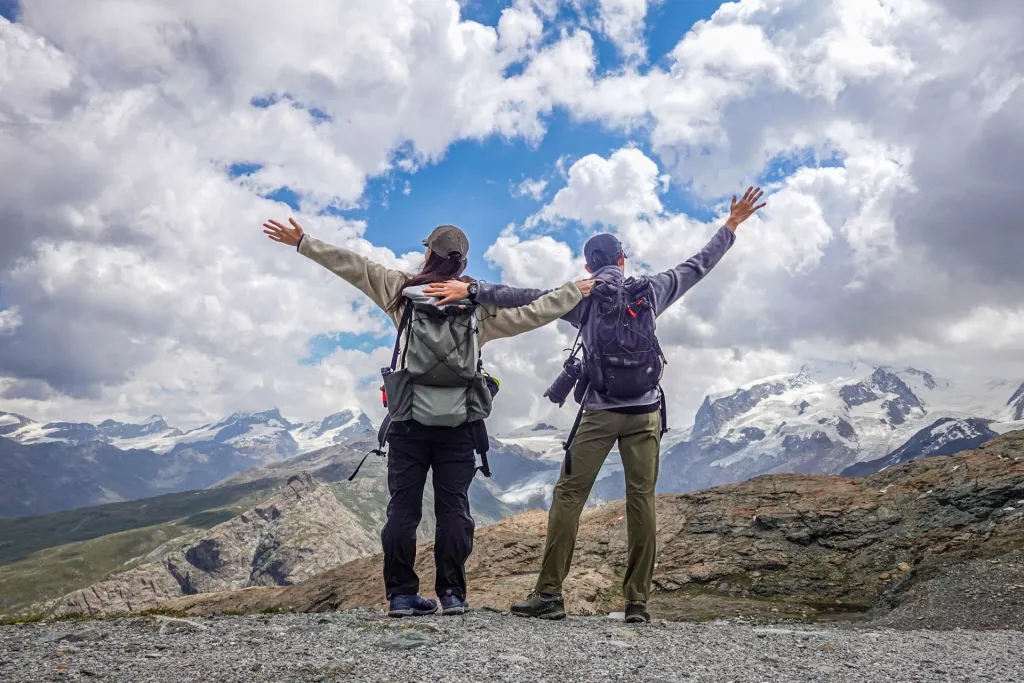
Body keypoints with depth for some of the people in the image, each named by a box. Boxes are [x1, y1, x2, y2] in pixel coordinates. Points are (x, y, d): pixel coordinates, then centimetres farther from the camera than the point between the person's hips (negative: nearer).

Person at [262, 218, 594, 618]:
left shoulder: (403, 291, 2)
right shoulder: (482, 304, 4)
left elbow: (353, 266, 5)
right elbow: (531, 312, 9)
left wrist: (302, 242, 13)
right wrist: (576, 291, 22)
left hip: (409, 420, 0)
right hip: (458, 423, 0)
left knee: (403, 507, 6)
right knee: (453, 508, 6)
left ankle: (401, 594, 8)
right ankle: (452, 594, 8)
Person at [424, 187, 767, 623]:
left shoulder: (582, 296, 2)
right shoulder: (649, 291, 8)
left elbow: (528, 298, -6)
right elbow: (696, 266, 18)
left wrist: (471, 290, -7)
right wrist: (731, 226, 31)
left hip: (600, 412, -2)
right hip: (646, 411, 3)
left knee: (569, 495, 1)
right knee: (641, 500, 4)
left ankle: (549, 593, -1)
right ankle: (637, 600, 6)